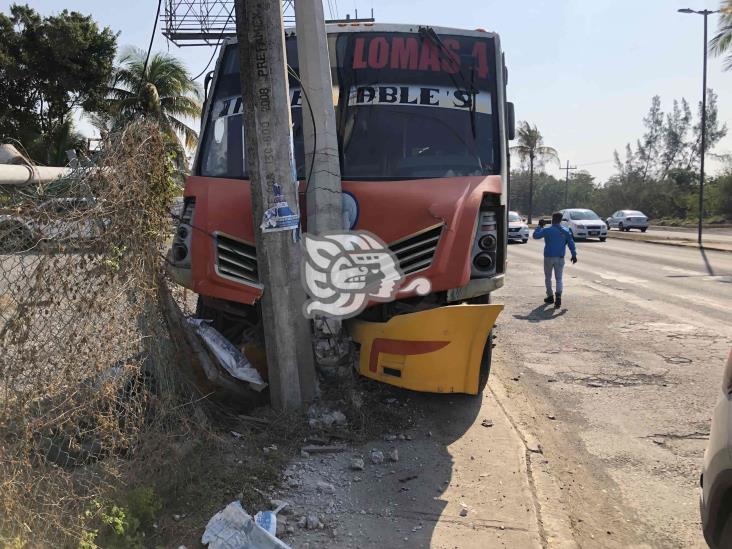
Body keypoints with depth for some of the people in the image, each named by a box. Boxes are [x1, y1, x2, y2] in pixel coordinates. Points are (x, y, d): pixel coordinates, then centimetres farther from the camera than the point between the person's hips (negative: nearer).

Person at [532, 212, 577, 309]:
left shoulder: (547, 230, -8)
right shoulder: (566, 231, 1)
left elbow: (535, 236, -3)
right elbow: (571, 243, -1)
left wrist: (540, 226, 8)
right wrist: (574, 255, 2)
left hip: (548, 257, -2)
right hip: (560, 258, 2)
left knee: (548, 278, 15)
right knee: (559, 279, 4)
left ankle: (550, 297, 22)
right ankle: (558, 295, -19)